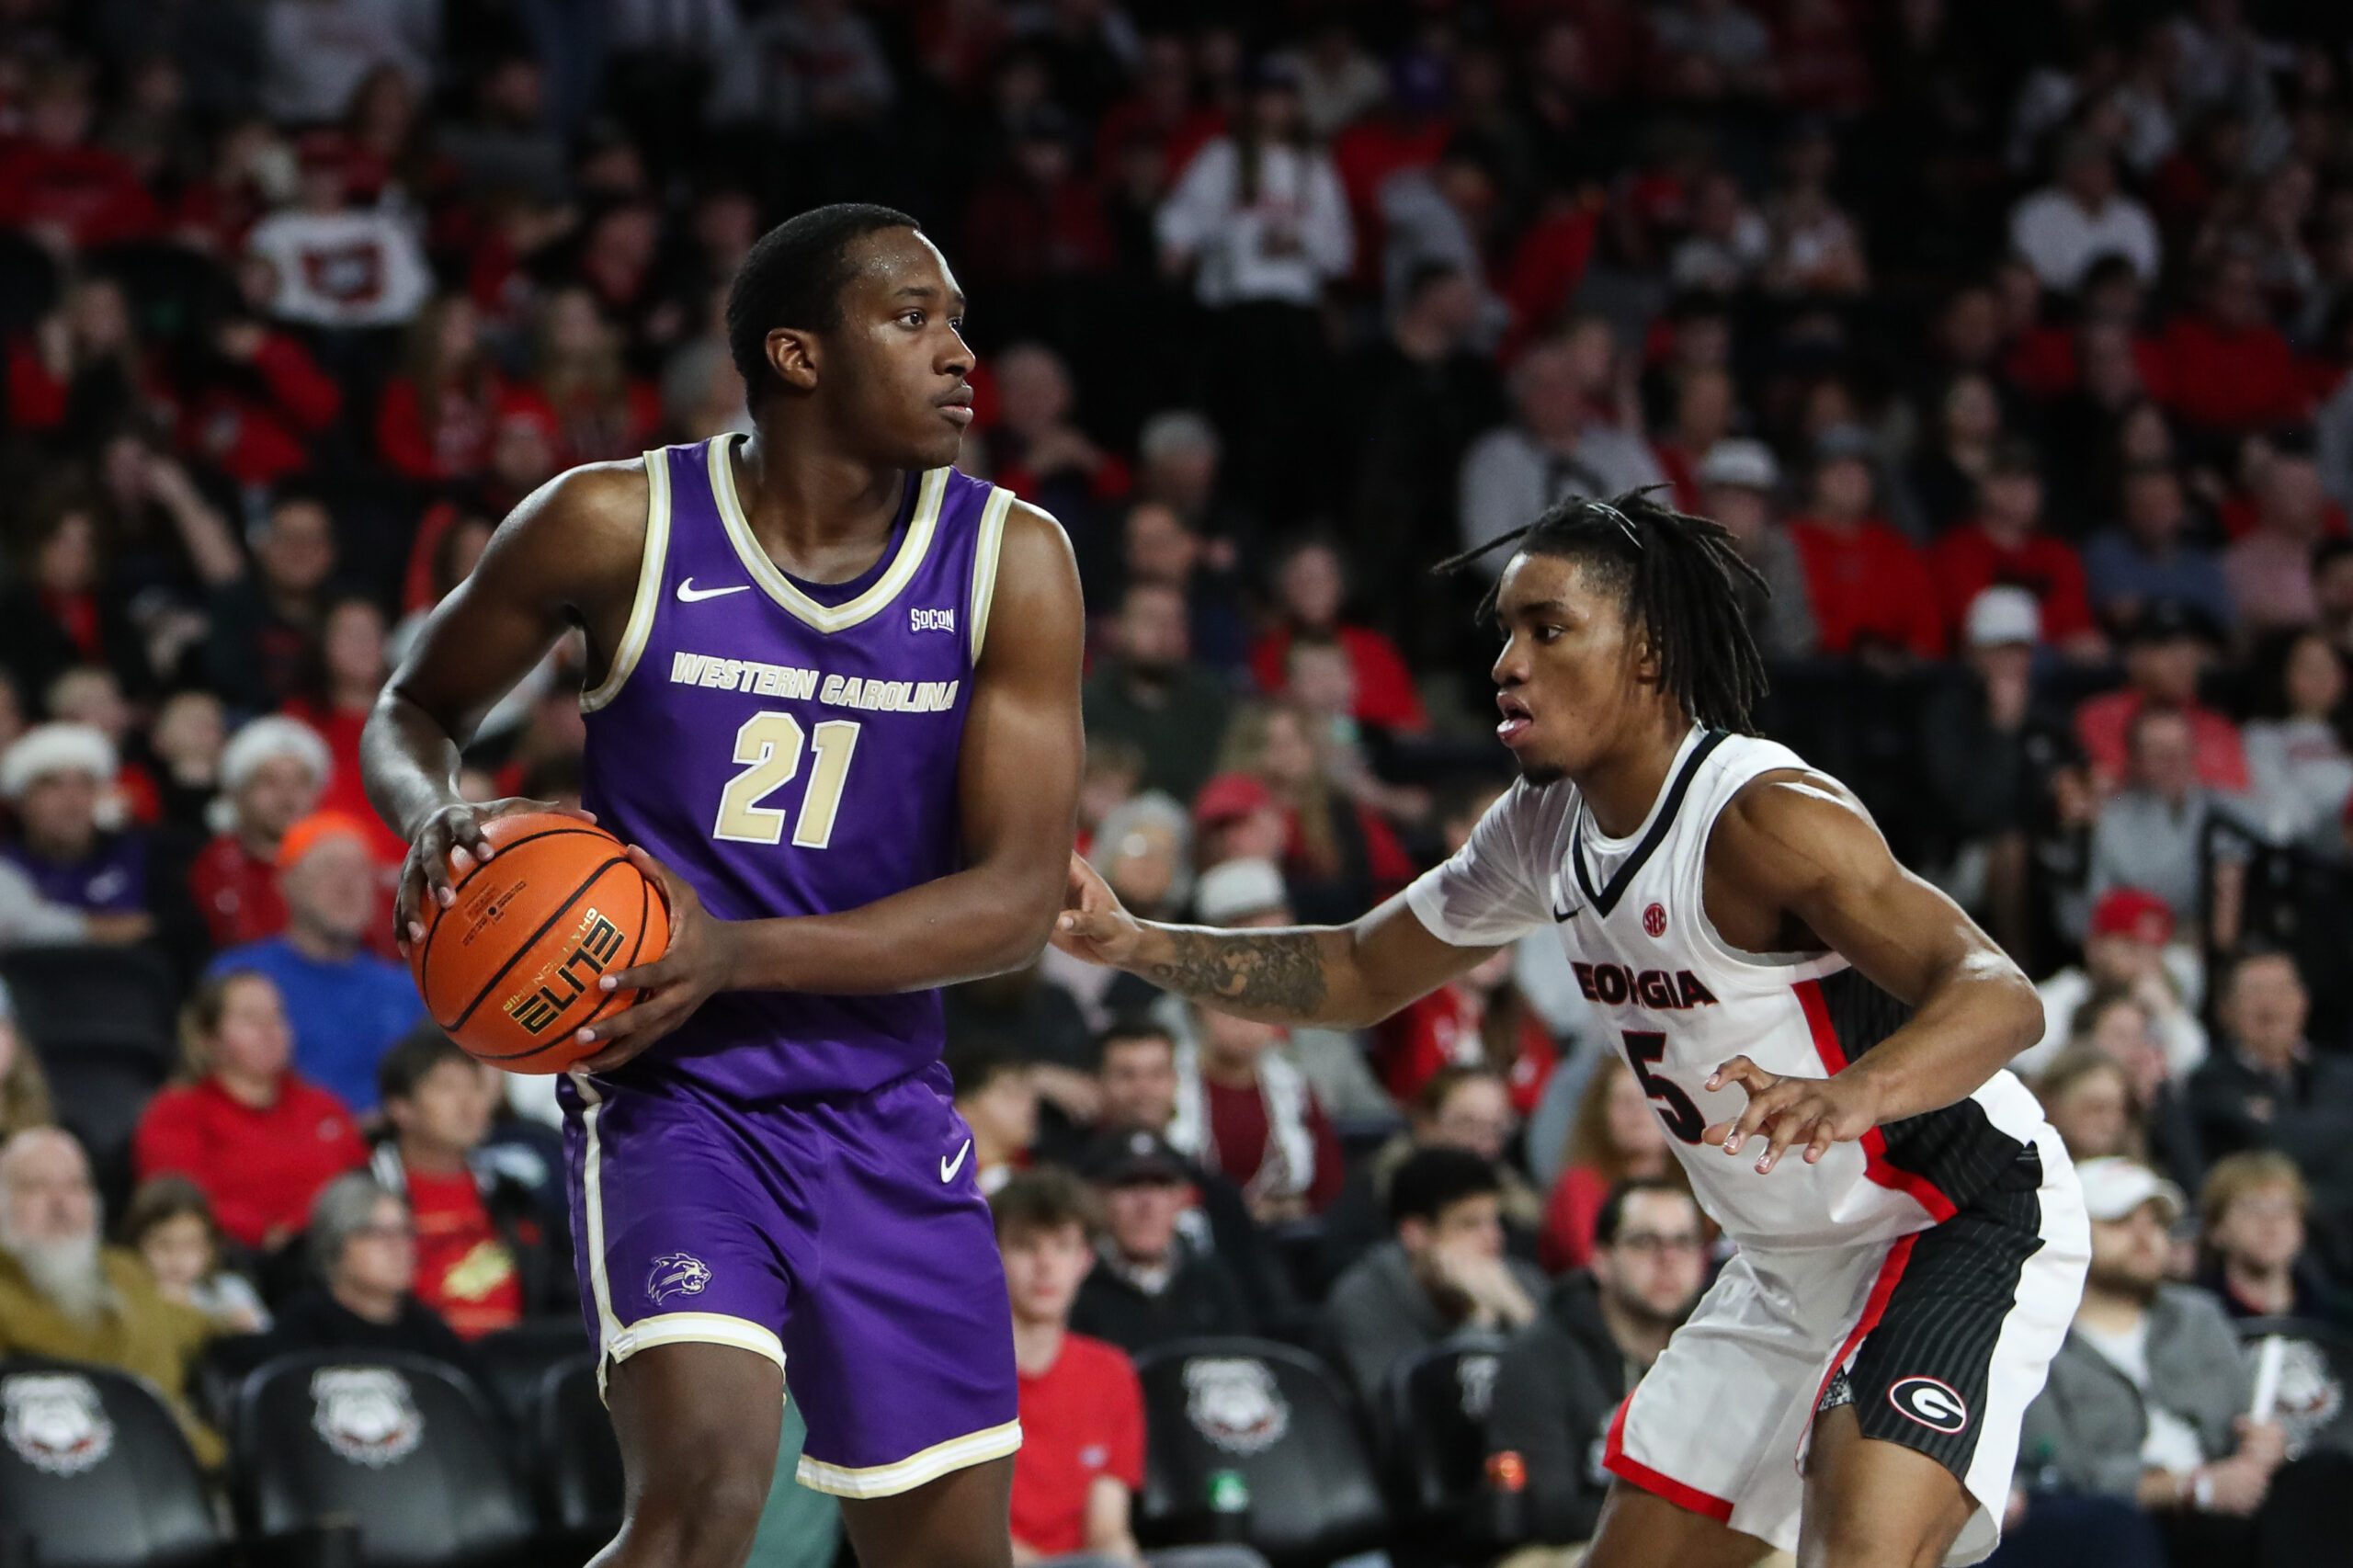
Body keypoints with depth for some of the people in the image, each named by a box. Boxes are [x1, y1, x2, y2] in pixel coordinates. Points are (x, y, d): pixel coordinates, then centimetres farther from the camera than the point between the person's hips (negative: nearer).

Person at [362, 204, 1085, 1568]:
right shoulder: (618, 527, -9)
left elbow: (1016, 902, -9)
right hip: (670, 1095, -4)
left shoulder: (1010, 563, -4)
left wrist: (738, 955, -23)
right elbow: (412, 710, 8)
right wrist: (435, 814, -16)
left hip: (885, 1112, 4)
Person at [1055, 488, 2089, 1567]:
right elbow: (1359, 972, 15)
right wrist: (1135, 944, 1)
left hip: (1958, 1225, -9)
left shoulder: (1761, 818, -26)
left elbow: (1999, 996, -38)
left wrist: (1856, 1092, -58)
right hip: (1794, 1263, 9)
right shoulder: (1545, 829, 0)